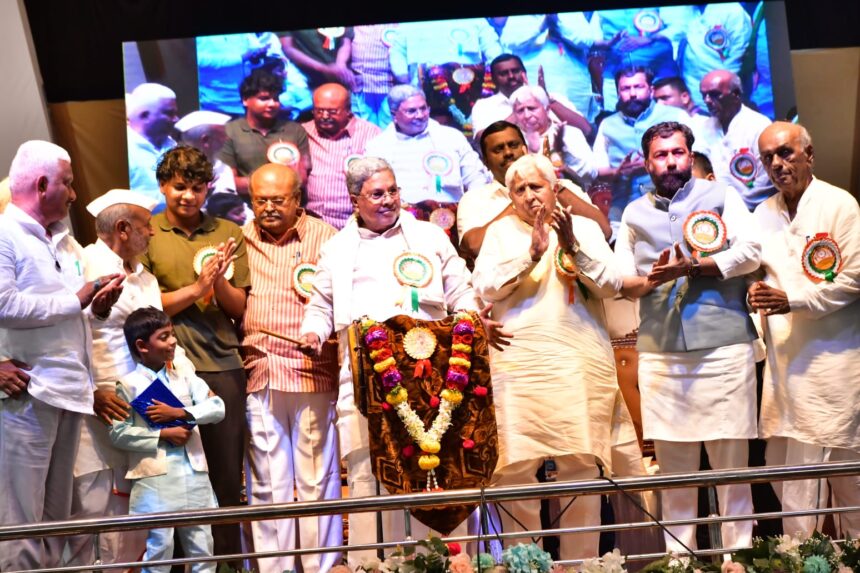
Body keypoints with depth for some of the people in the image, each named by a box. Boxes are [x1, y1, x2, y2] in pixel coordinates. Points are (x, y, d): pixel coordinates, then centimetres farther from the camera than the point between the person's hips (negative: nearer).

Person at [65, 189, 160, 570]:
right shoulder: (84, 266, -7)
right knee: (92, 507, -6)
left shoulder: (147, 279, 20)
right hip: (95, 411, -7)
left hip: (142, 410, 7)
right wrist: (92, 394, -17)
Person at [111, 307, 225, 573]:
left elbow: (218, 407, 2)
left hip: (193, 472, 5)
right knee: (159, 545, -2)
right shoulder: (129, 384, -3)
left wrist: (178, 413, -11)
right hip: (155, 477, -4)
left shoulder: (183, 374, 9)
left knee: (202, 543, 11)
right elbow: (118, 433, -10)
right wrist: (163, 435, -14)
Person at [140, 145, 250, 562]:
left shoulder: (229, 234, 10)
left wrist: (219, 282, -12)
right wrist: (197, 288, -13)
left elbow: (240, 308, 8)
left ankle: (227, 558, 15)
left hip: (224, 366, 2)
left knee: (227, 474, 4)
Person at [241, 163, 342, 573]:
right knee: (266, 483, 6)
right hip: (259, 377, 3)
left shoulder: (325, 238, 4)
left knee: (317, 478, 1)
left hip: (313, 375, -3)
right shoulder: (240, 241, 14)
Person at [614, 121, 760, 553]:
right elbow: (620, 280, 12)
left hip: (724, 347, -2)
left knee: (732, 462, 0)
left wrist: (693, 266, -11)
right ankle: (678, 557, 14)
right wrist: (651, 280, -8)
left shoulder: (721, 196, 7)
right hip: (660, 355, 3)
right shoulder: (634, 214, 15)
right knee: (673, 467, 6)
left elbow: (750, 253, -5)